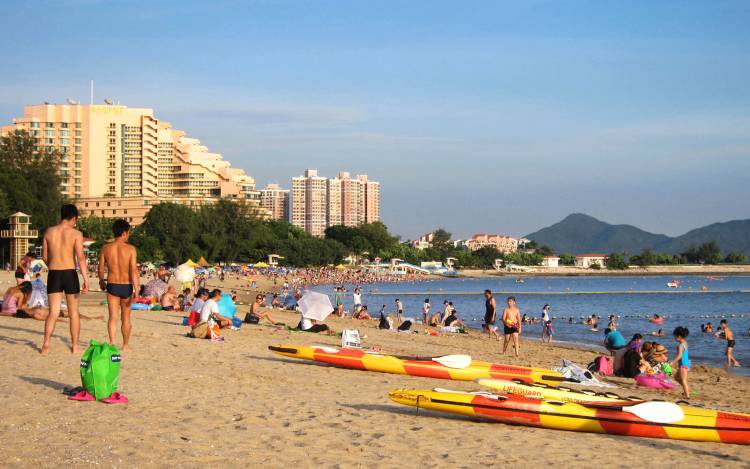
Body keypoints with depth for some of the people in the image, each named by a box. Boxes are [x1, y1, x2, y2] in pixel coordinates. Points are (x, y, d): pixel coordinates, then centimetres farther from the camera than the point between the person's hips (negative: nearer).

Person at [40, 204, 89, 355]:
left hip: (53, 274, 2)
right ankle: (75, 346, 15)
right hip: (70, 274, -2)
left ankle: (46, 345, -10)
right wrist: (86, 280, -14)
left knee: (53, 313, 5)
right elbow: (80, 258, -13)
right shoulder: (76, 233, -6)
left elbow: (45, 256, 10)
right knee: (73, 312, 11)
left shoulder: (49, 232, 4)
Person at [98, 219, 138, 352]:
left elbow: (100, 269, 6)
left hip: (112, 286, 1)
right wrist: (136, 290, -15)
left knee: (113, 317, 2)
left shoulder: (106, 248, -1)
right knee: (126, 318, 13)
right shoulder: (130, 249, -9)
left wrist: (101, 281, 25)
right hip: (126, 286, -1)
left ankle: (112, 343, -15)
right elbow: (133, 271, -15)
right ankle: (125, 345, 24)